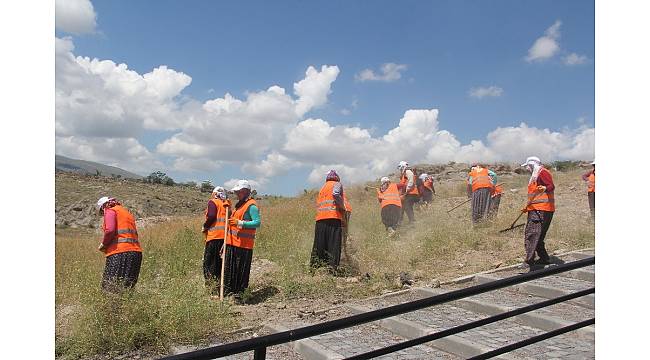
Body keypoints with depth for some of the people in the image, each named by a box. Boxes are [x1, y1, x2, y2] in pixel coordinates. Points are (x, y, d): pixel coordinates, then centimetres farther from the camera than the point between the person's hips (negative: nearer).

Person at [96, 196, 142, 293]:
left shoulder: (110, 211, 4)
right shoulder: (127, 213, 28)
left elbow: (110, 230, -14)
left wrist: (103, 244, 2)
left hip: (120, 252, -8)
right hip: (136, 252, 8)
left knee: (110, 287, -9)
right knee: (128, 287, 6)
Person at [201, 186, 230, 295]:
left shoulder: (213, 202, -2)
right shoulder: (227, 204, 14)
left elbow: (211, 216, -15)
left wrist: (204, 227, -2)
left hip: (214, 236, -6)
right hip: (225, 236, 6)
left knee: (208, 262, 2)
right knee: (220, 262, 14)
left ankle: (211, 285, -1)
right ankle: (220, 284, 18)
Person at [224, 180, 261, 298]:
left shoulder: (251, 205, -11)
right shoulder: (239, 204, 20)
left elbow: (257, 222, -20)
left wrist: (240, 223, -27)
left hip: (243, 244, -9)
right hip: (232, 242, 9)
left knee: (241, 269, -2)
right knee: (229, 267, 12)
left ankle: (239, 292, 7)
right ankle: (227, 291, 22)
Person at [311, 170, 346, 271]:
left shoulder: (322, 188, 27)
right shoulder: (337, 184, 8)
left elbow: (317, 205, 21)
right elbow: (336, 194, -14)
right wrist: (342, 209, -5)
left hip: (320, 219, 6)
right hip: (333, 218, -6)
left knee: (319, 246, 6)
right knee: (334, 244, -7)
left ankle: (314, 265, 2)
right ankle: (332, 267, -16)